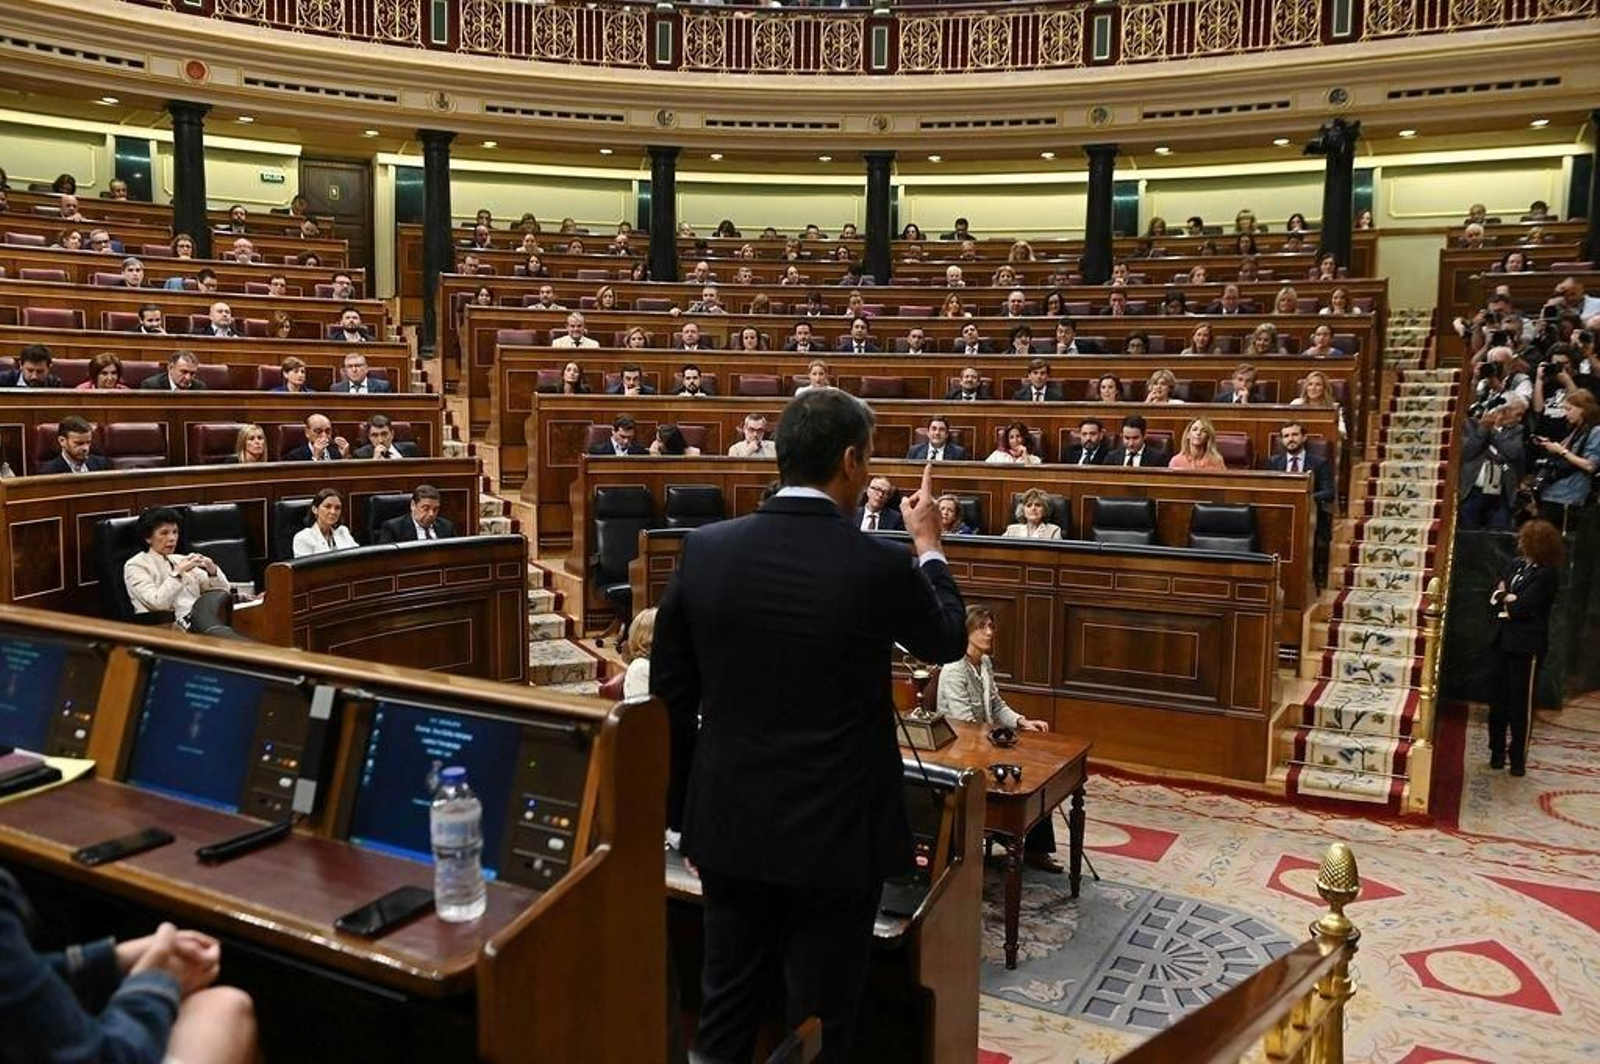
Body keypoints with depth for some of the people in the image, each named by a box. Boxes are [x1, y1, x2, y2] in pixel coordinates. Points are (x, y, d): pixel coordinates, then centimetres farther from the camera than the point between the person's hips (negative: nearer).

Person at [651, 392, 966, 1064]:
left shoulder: (705, 550, -7)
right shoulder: (882, 566, -17)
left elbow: (670, 697, 1)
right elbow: (947, 641, 5)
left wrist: (684, 810, 13)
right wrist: (928, 542, 19)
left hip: (730, 824, 4)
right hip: (836, 832, -3)